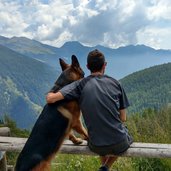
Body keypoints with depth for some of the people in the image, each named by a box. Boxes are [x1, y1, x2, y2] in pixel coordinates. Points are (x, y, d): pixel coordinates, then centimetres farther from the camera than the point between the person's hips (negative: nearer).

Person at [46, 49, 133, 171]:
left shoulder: (80, 85, -7)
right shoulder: (115, 83, -4)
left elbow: (51, 99, -15)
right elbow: (123, 118, -2)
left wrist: (50, 94, 7)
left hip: (97, 146, 2)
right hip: (120, 144, -2)